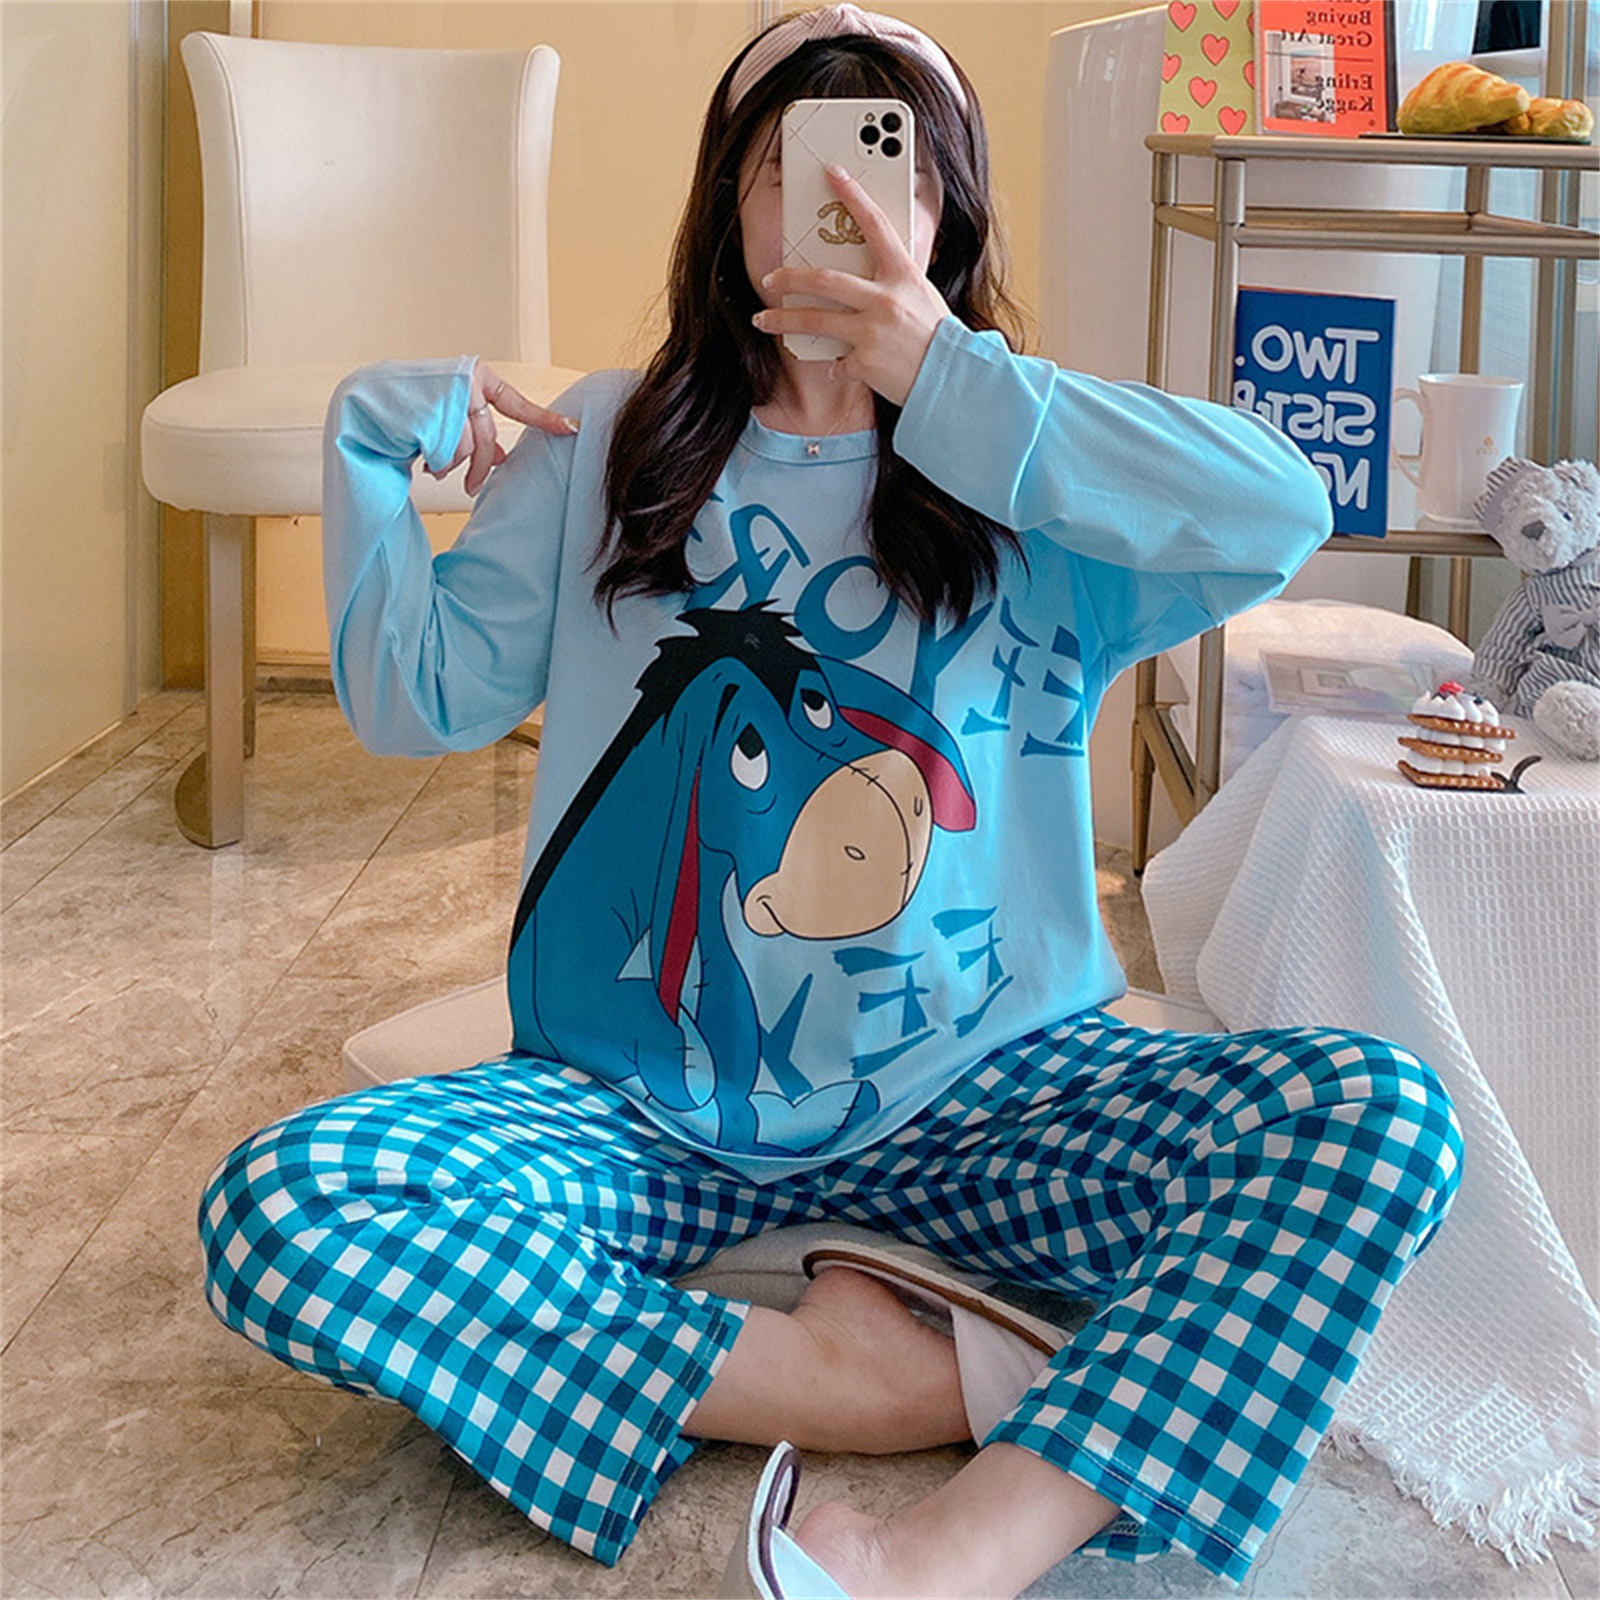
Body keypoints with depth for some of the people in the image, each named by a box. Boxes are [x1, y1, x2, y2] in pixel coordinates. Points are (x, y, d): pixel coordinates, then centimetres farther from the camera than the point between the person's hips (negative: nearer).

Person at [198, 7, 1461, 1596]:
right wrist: (376, 438, -1)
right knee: (275, 1206, -26)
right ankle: (859, 1381, -23)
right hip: (645, 1107, 1)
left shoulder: (1031, 483, 6)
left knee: (1373, 1113, -25)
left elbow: (1283, 514, -14)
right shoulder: (605, 450, 11)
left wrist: (951, 383, -13)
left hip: (975, 1097, 0)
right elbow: (417, 697, 9)